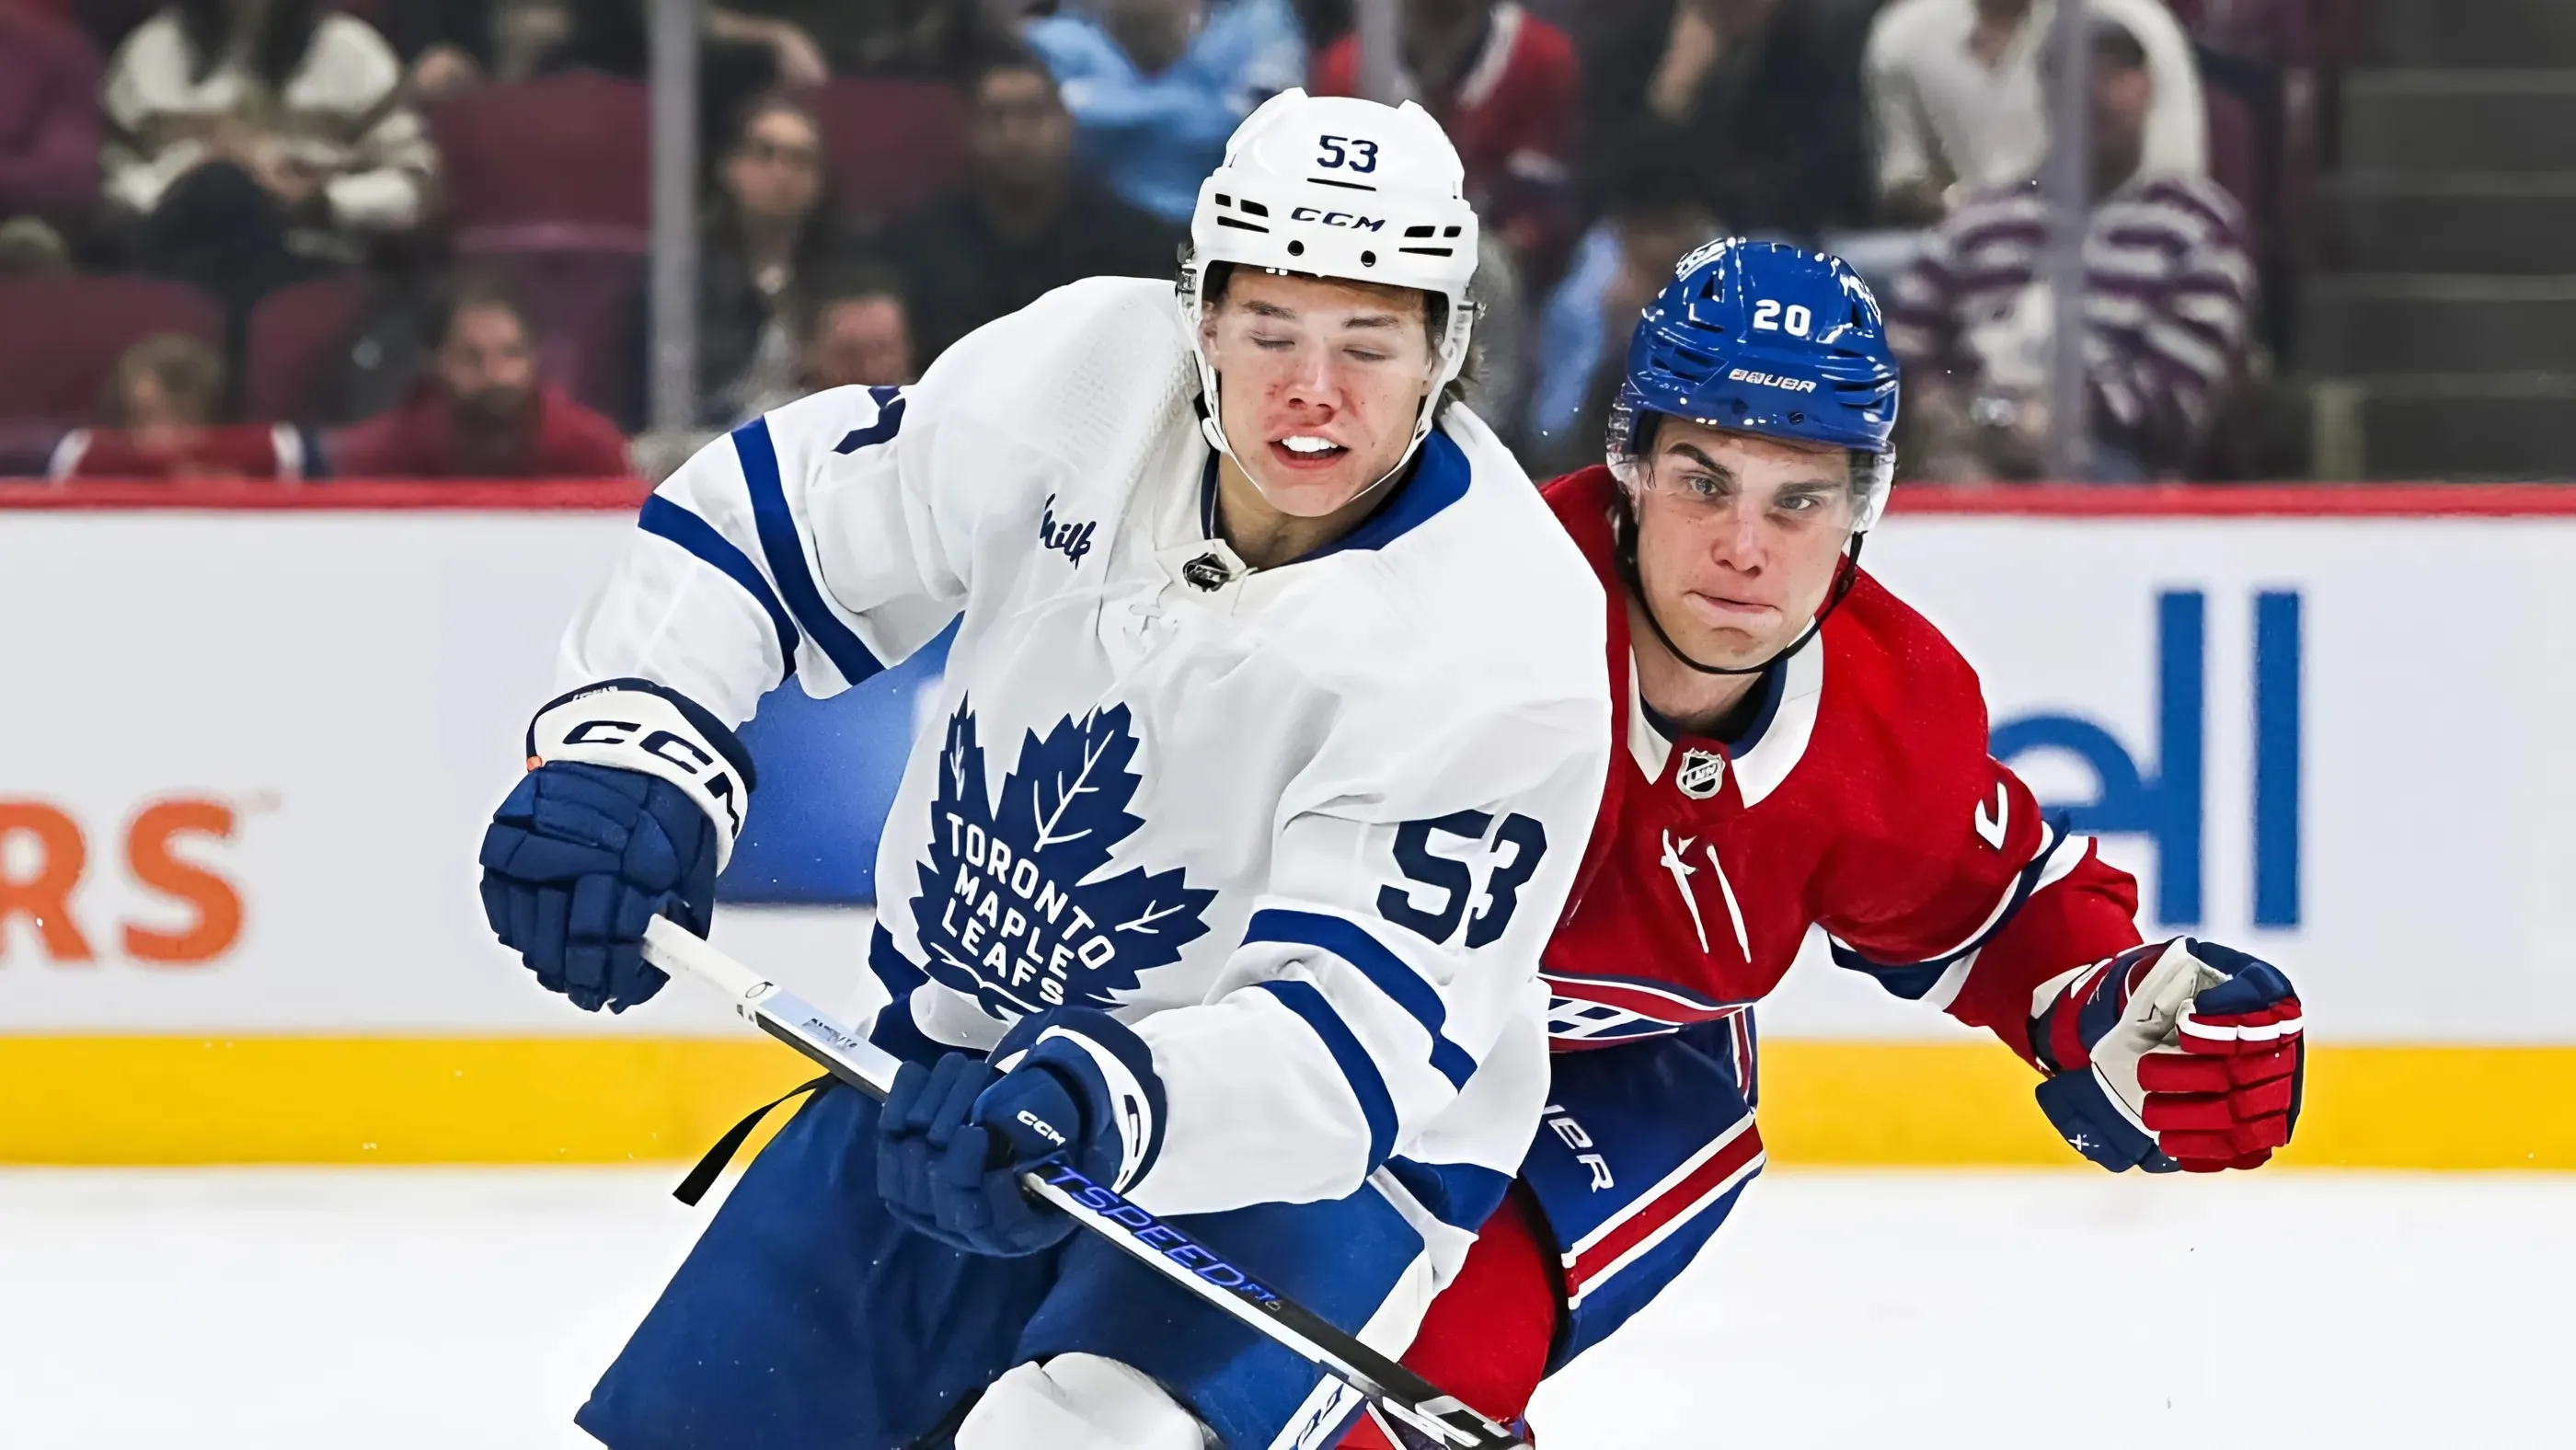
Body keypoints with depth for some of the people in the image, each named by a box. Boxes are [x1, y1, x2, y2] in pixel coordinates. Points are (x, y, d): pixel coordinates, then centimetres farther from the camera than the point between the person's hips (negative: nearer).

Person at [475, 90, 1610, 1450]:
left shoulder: (1505, 646, -26)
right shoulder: (1083, 378, -14)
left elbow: (1360, 1033, -31)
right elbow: (765, 517, 0)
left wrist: (1096, 1104, -47)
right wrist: (631, 748, -15)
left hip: (1317, 1155, -5)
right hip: (953, 1077, 5)